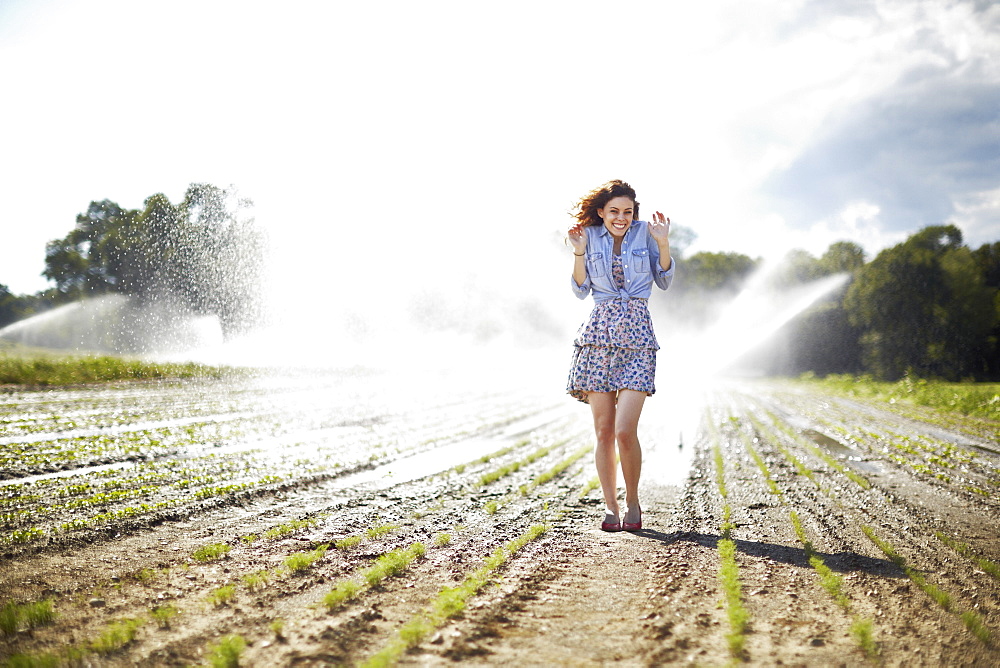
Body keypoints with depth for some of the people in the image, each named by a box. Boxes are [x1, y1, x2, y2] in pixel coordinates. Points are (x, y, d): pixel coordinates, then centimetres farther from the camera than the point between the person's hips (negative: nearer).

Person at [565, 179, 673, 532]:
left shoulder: (644, 232, 5)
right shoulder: (591, 236, 8)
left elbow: (664, 282, 6)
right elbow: (581, 290, 8)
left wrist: (662, 243, -7)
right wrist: (579, 252, -4)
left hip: (636, 334, -2)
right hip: (599, 332, 2)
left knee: (625, 431, -13)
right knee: (603, 431, 1)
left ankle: (632, 502, 8)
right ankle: (610, 506, 14)